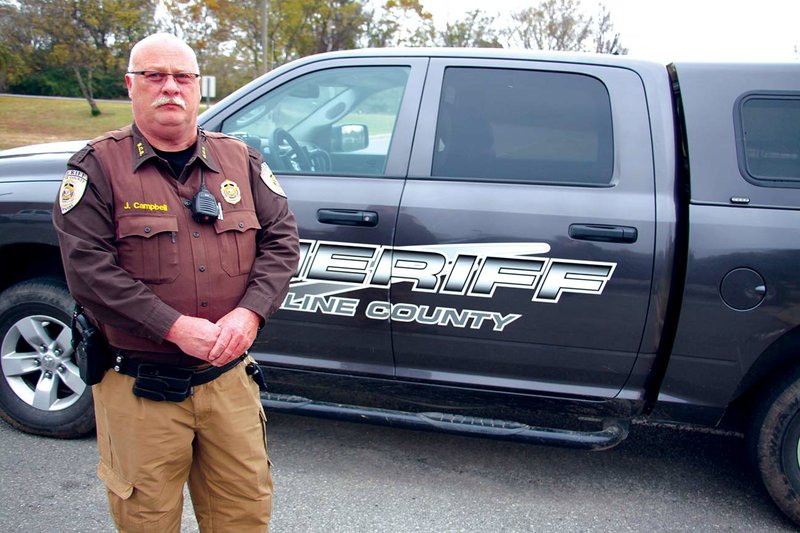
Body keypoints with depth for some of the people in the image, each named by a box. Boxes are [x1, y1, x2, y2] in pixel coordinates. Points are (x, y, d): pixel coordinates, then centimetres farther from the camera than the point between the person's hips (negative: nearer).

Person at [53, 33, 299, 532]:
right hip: (140, 387, -3)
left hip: (229, 377, 3)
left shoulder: (240, 160, 9)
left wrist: (249, 312, -11)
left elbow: (281, 239, 5)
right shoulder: (99, 166, -2)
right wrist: (175, 327, -19)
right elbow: (87, 267, -12)